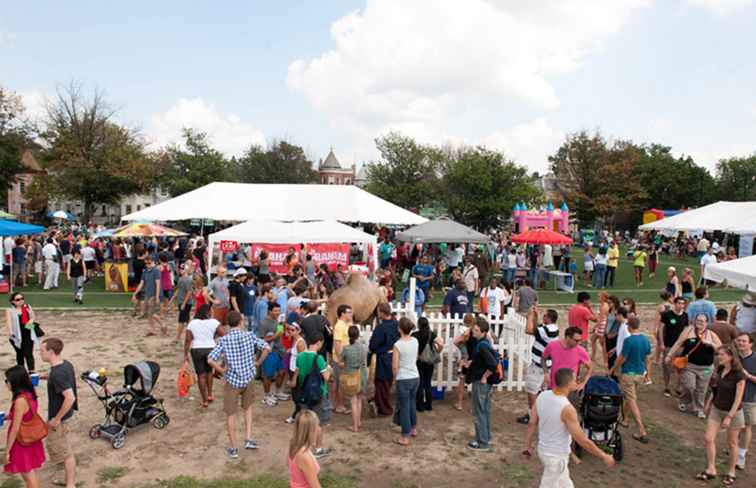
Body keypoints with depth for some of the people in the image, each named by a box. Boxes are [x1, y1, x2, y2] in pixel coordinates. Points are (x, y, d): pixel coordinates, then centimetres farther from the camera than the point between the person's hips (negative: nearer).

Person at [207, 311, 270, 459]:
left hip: (232, 380, -2)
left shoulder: (224, 340, -14)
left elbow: (210, 360, -21)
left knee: (230, 414, 12)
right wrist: (257, 362, 3)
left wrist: (221, 370, -6)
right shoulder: (249, 335, -8)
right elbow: (266, 348, -9)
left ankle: (233, 448, 21)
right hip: (248, 378, 3)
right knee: (247, 408, 26)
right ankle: (248, 439, 21)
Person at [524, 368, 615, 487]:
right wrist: (604, 457, -10)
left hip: (544, 450, 7)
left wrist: (528, 446, 13)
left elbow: (532, 424, 1)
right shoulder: (567, 408, -29)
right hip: (556, 456, -7)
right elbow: (583, 441, -23)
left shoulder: (542, 396, -8)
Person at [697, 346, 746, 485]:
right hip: (716, 409, 6)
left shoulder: (738, 375, -20)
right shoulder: (720, 370, -1)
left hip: (733, 412, -6)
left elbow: (738, 398, -20)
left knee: (732, 444, 11)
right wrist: (708, 404, 11)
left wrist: (729, 417, -21)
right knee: (708, 438, 2)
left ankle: (731, 473, 28)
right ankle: (711, 470, 14)